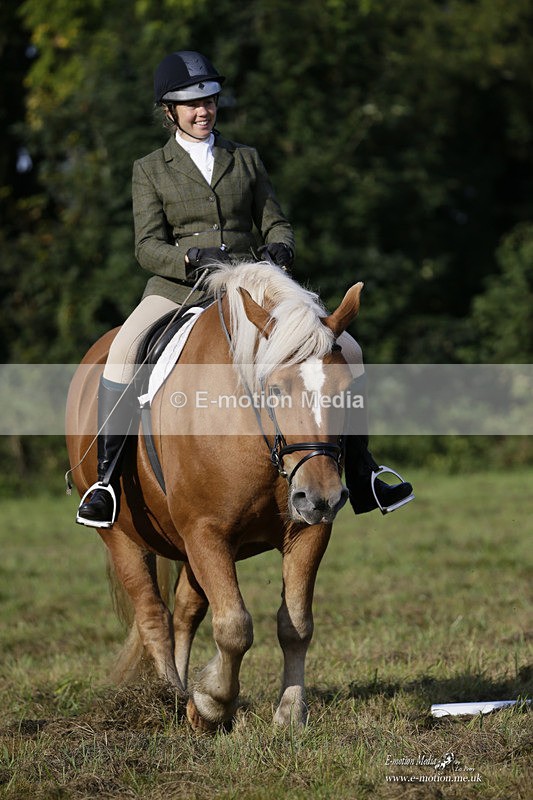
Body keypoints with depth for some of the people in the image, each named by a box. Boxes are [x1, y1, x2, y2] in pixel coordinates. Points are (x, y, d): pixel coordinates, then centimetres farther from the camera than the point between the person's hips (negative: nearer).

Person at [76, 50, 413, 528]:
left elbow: (276, 224, 13)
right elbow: (148, 246, -2)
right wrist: (193, 258, -23)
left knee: (346, 351, -9)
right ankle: (106, 480, -29)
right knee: (124, 350, -35)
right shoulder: (151, 170, 7)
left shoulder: (246, 160, 15)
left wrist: (279, 249, -12)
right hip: (179, 287, -3)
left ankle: (362, 479, 3)